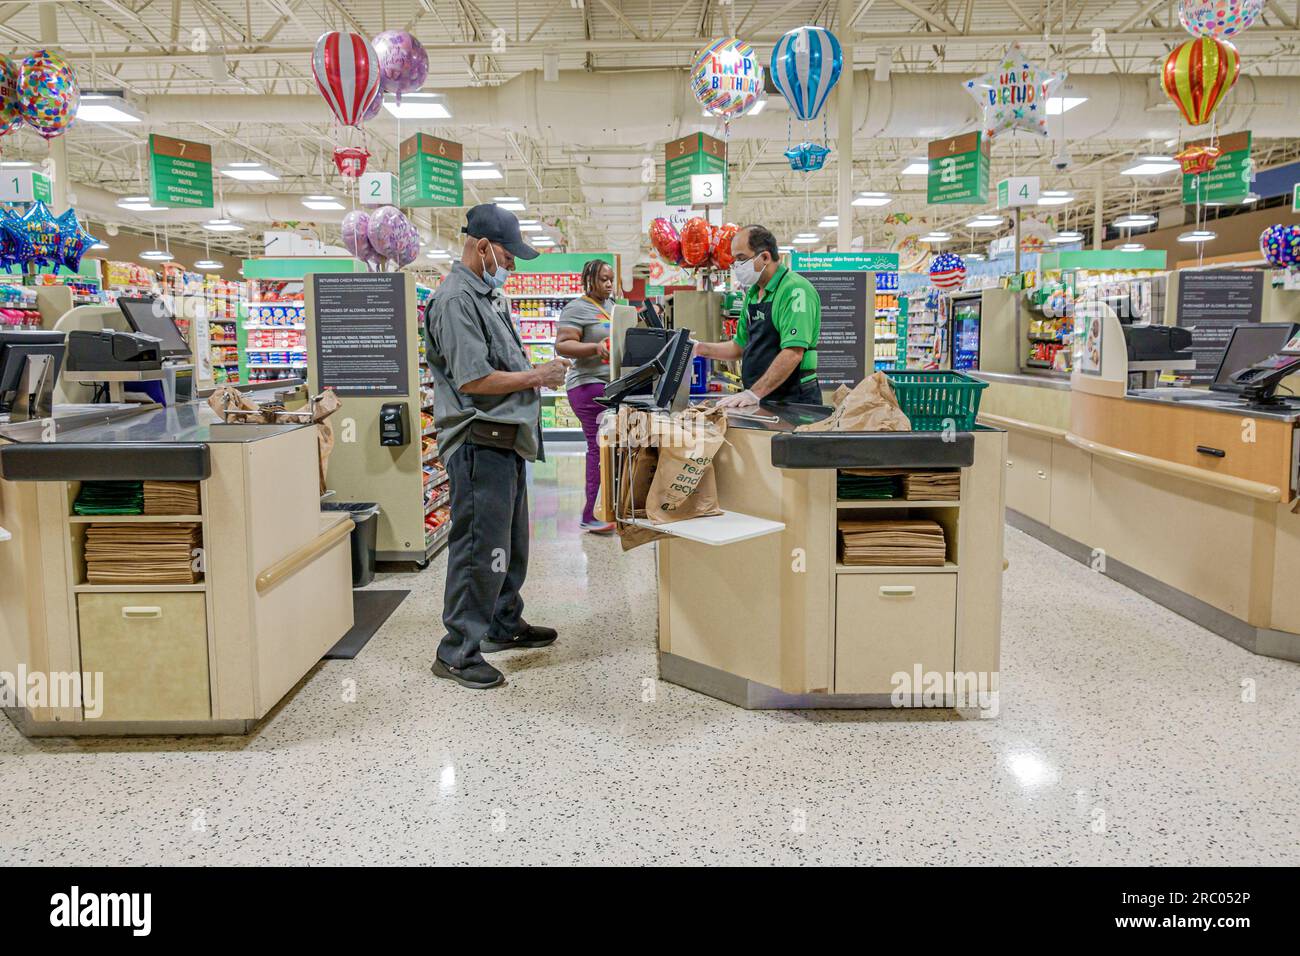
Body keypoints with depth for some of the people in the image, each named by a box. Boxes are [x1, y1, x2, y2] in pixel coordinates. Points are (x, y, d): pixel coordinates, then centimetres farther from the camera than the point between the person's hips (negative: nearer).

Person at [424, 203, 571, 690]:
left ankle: (504, 624, 35)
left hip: (506, 441, 11)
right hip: (480, 444, -11)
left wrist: (539, 372, 9)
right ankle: (457, 651, 3)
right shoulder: (455, 300, -15)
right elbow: (474, 379, -22)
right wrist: (536, 376, -12)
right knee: (480, 549, -6)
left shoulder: (486, 296, 18)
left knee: (510, 543, 20)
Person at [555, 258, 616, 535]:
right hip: (589, 386, -8)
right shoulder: (577, 308, -5)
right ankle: (592, 514, -6)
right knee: (600, 447, -10)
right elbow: (562, 345, -13)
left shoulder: (612, 306, 21)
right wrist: (596, 348, -25)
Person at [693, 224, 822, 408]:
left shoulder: (796, 290, -13)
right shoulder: (752, 293, 14)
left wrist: (754, 393, -25)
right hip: (760, 400, 7)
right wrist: (700, 348, 8)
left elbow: (793, 354, -23)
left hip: (792, 400, -7)